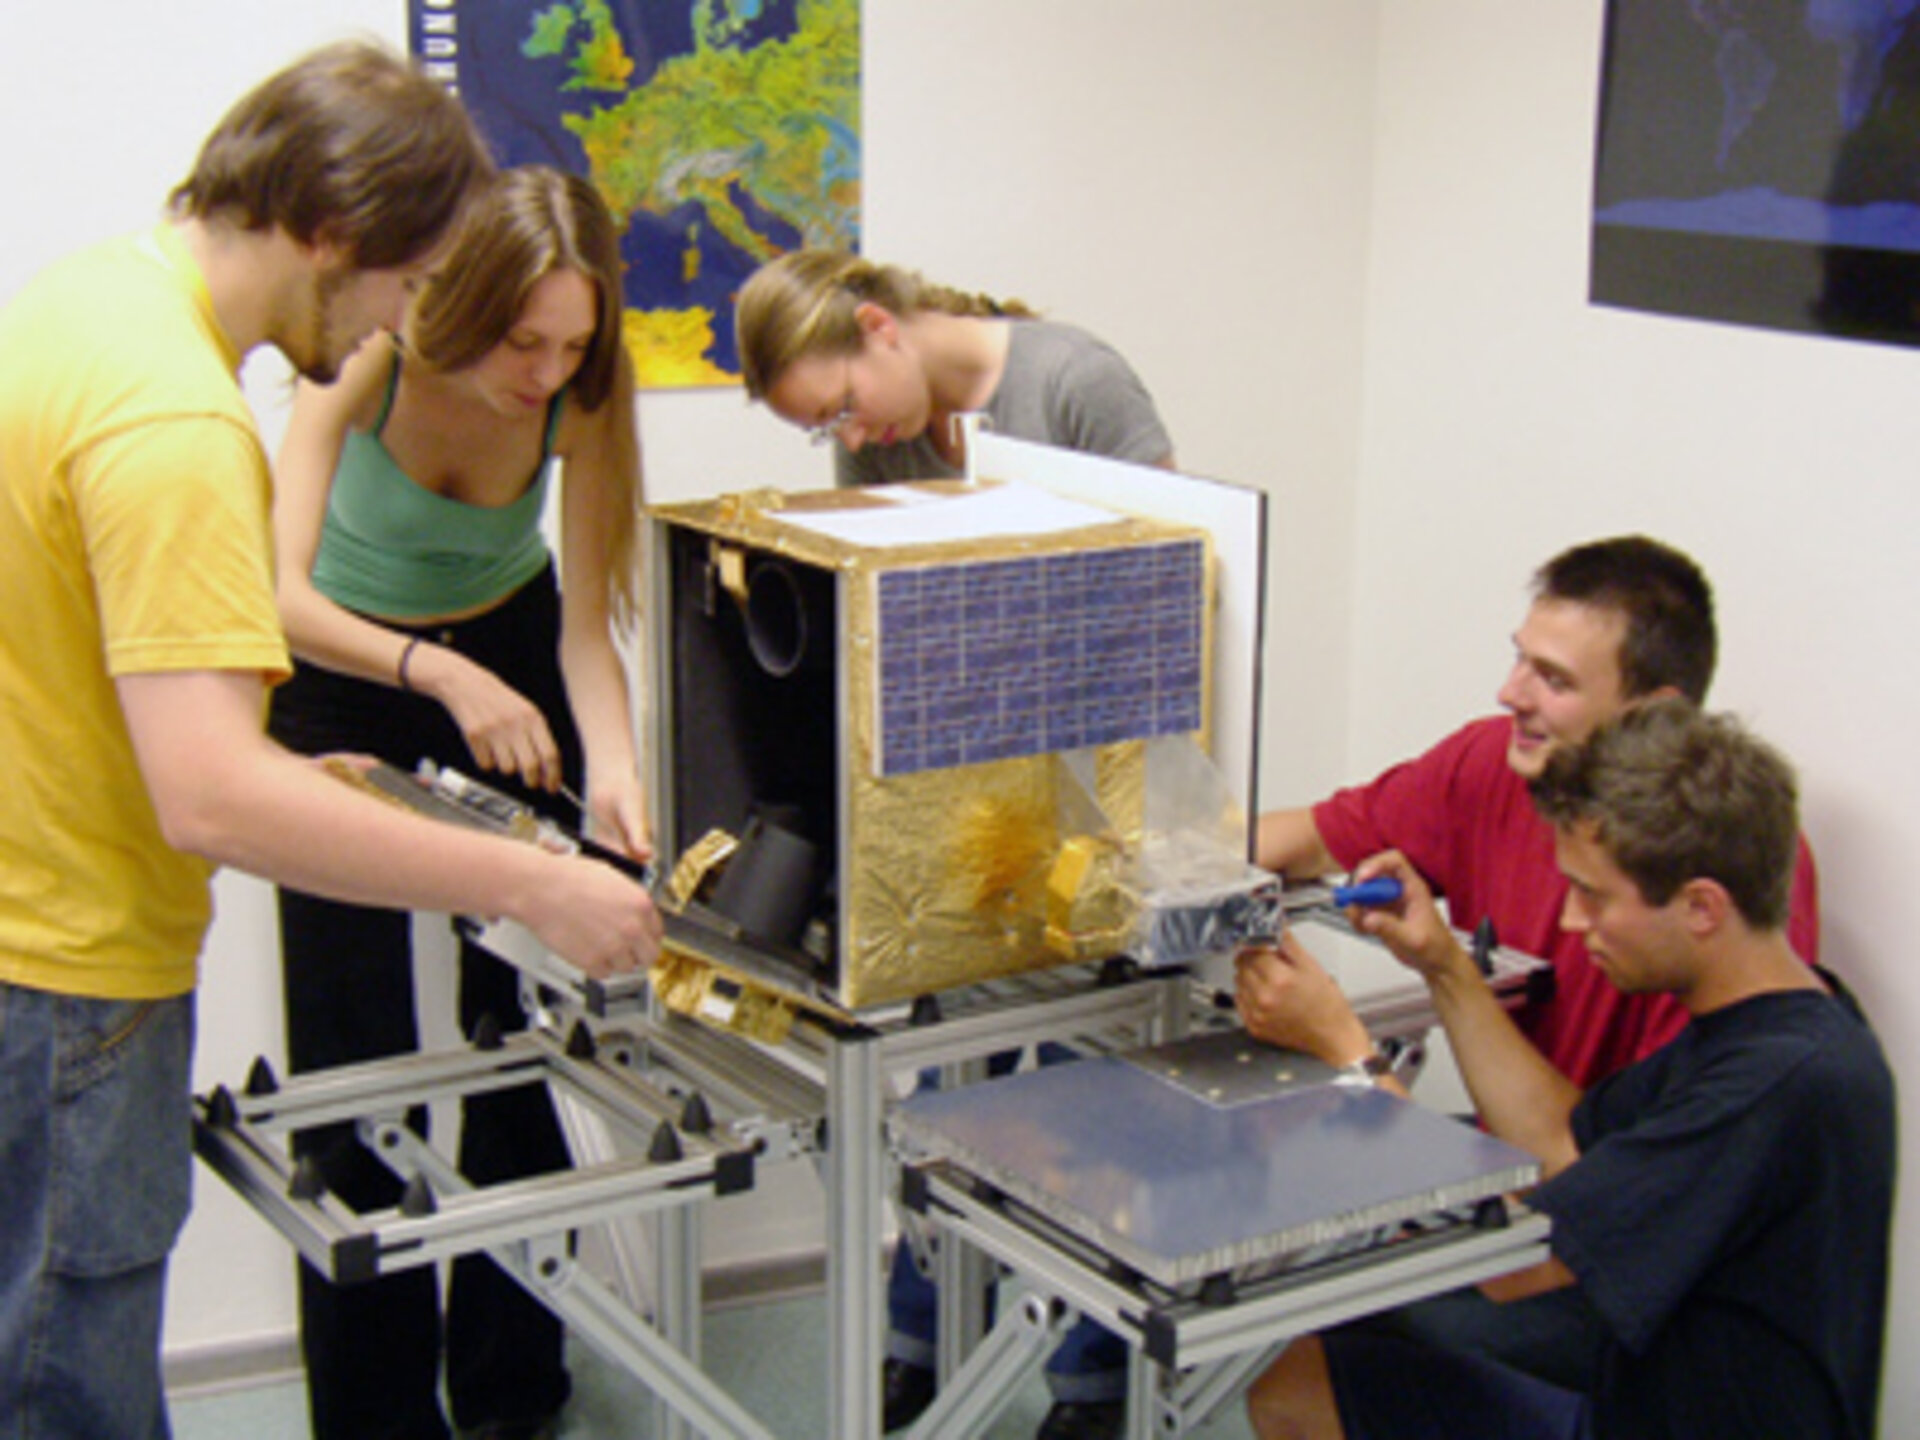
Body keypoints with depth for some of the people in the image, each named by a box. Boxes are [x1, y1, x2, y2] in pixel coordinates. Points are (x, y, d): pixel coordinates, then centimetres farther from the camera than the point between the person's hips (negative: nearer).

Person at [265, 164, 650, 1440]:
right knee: (355, 1054, -3)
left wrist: (612, 766, -36)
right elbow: (283, 594, -34)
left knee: (516, 1017, 1)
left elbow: (586, 623, -18)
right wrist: (439, 674, -48)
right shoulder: (369, 362, -29)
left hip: (508, 652, 2)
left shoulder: (580, 398, -21)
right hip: (343, 669, -2)